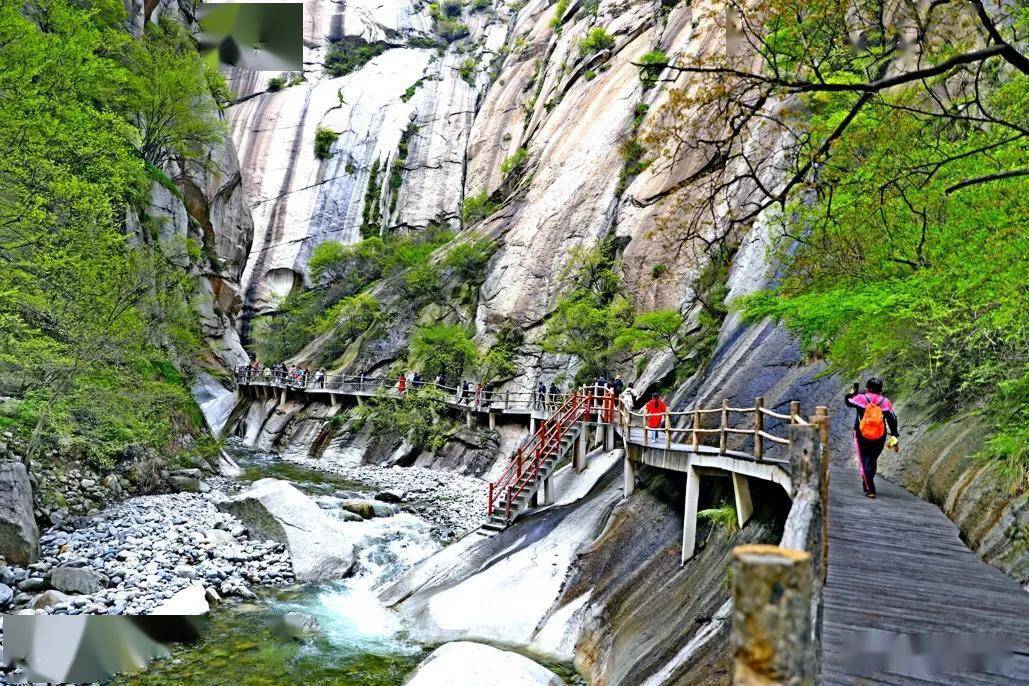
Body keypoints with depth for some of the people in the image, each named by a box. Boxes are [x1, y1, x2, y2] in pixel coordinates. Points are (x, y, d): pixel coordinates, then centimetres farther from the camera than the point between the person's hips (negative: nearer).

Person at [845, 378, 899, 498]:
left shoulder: (860, 398, -7)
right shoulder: (885, 402, -4)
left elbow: (848, 401, 12)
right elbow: (892, 419, -4)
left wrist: (852, 392, 31)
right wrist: (895, 435, 3)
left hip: (862, 436, -2)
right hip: (879, 437, 2)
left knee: (865, 461, 1)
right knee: (873, 460, 18)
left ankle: (870, 489, -11)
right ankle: (867, 484, 34)